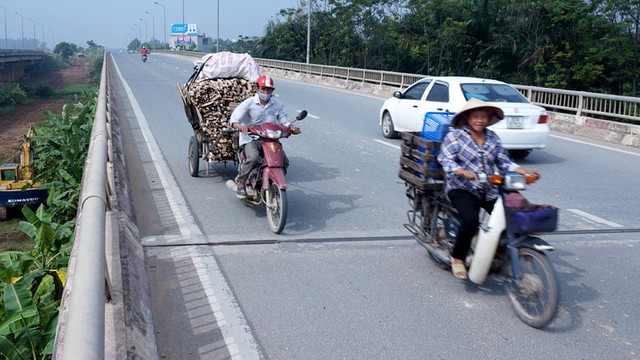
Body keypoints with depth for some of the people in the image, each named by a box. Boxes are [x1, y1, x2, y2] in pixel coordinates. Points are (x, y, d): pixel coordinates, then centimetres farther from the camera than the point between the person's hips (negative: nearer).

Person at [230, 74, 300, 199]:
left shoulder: (278, 104, 7)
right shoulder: (249, 103, -4)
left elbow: (284, 120, 6)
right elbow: (234, 118, -12)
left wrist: (291, 127, -18)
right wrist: (239, 125, -36)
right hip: (250, 138, -4)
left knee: (284, 161, -12)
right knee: (253, 157, -33)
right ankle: (241, 182, -10)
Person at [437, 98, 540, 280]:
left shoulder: (493, 138, 15)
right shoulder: (455, 135, -1)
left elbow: (504, 162, 11)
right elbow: (446, 161, -12)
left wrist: (526, 172, -5)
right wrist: (464, 172, -31)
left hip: (489, 190, 5)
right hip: (462, 188, -5)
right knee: (471, 219, -30)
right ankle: (457, 258, -9)